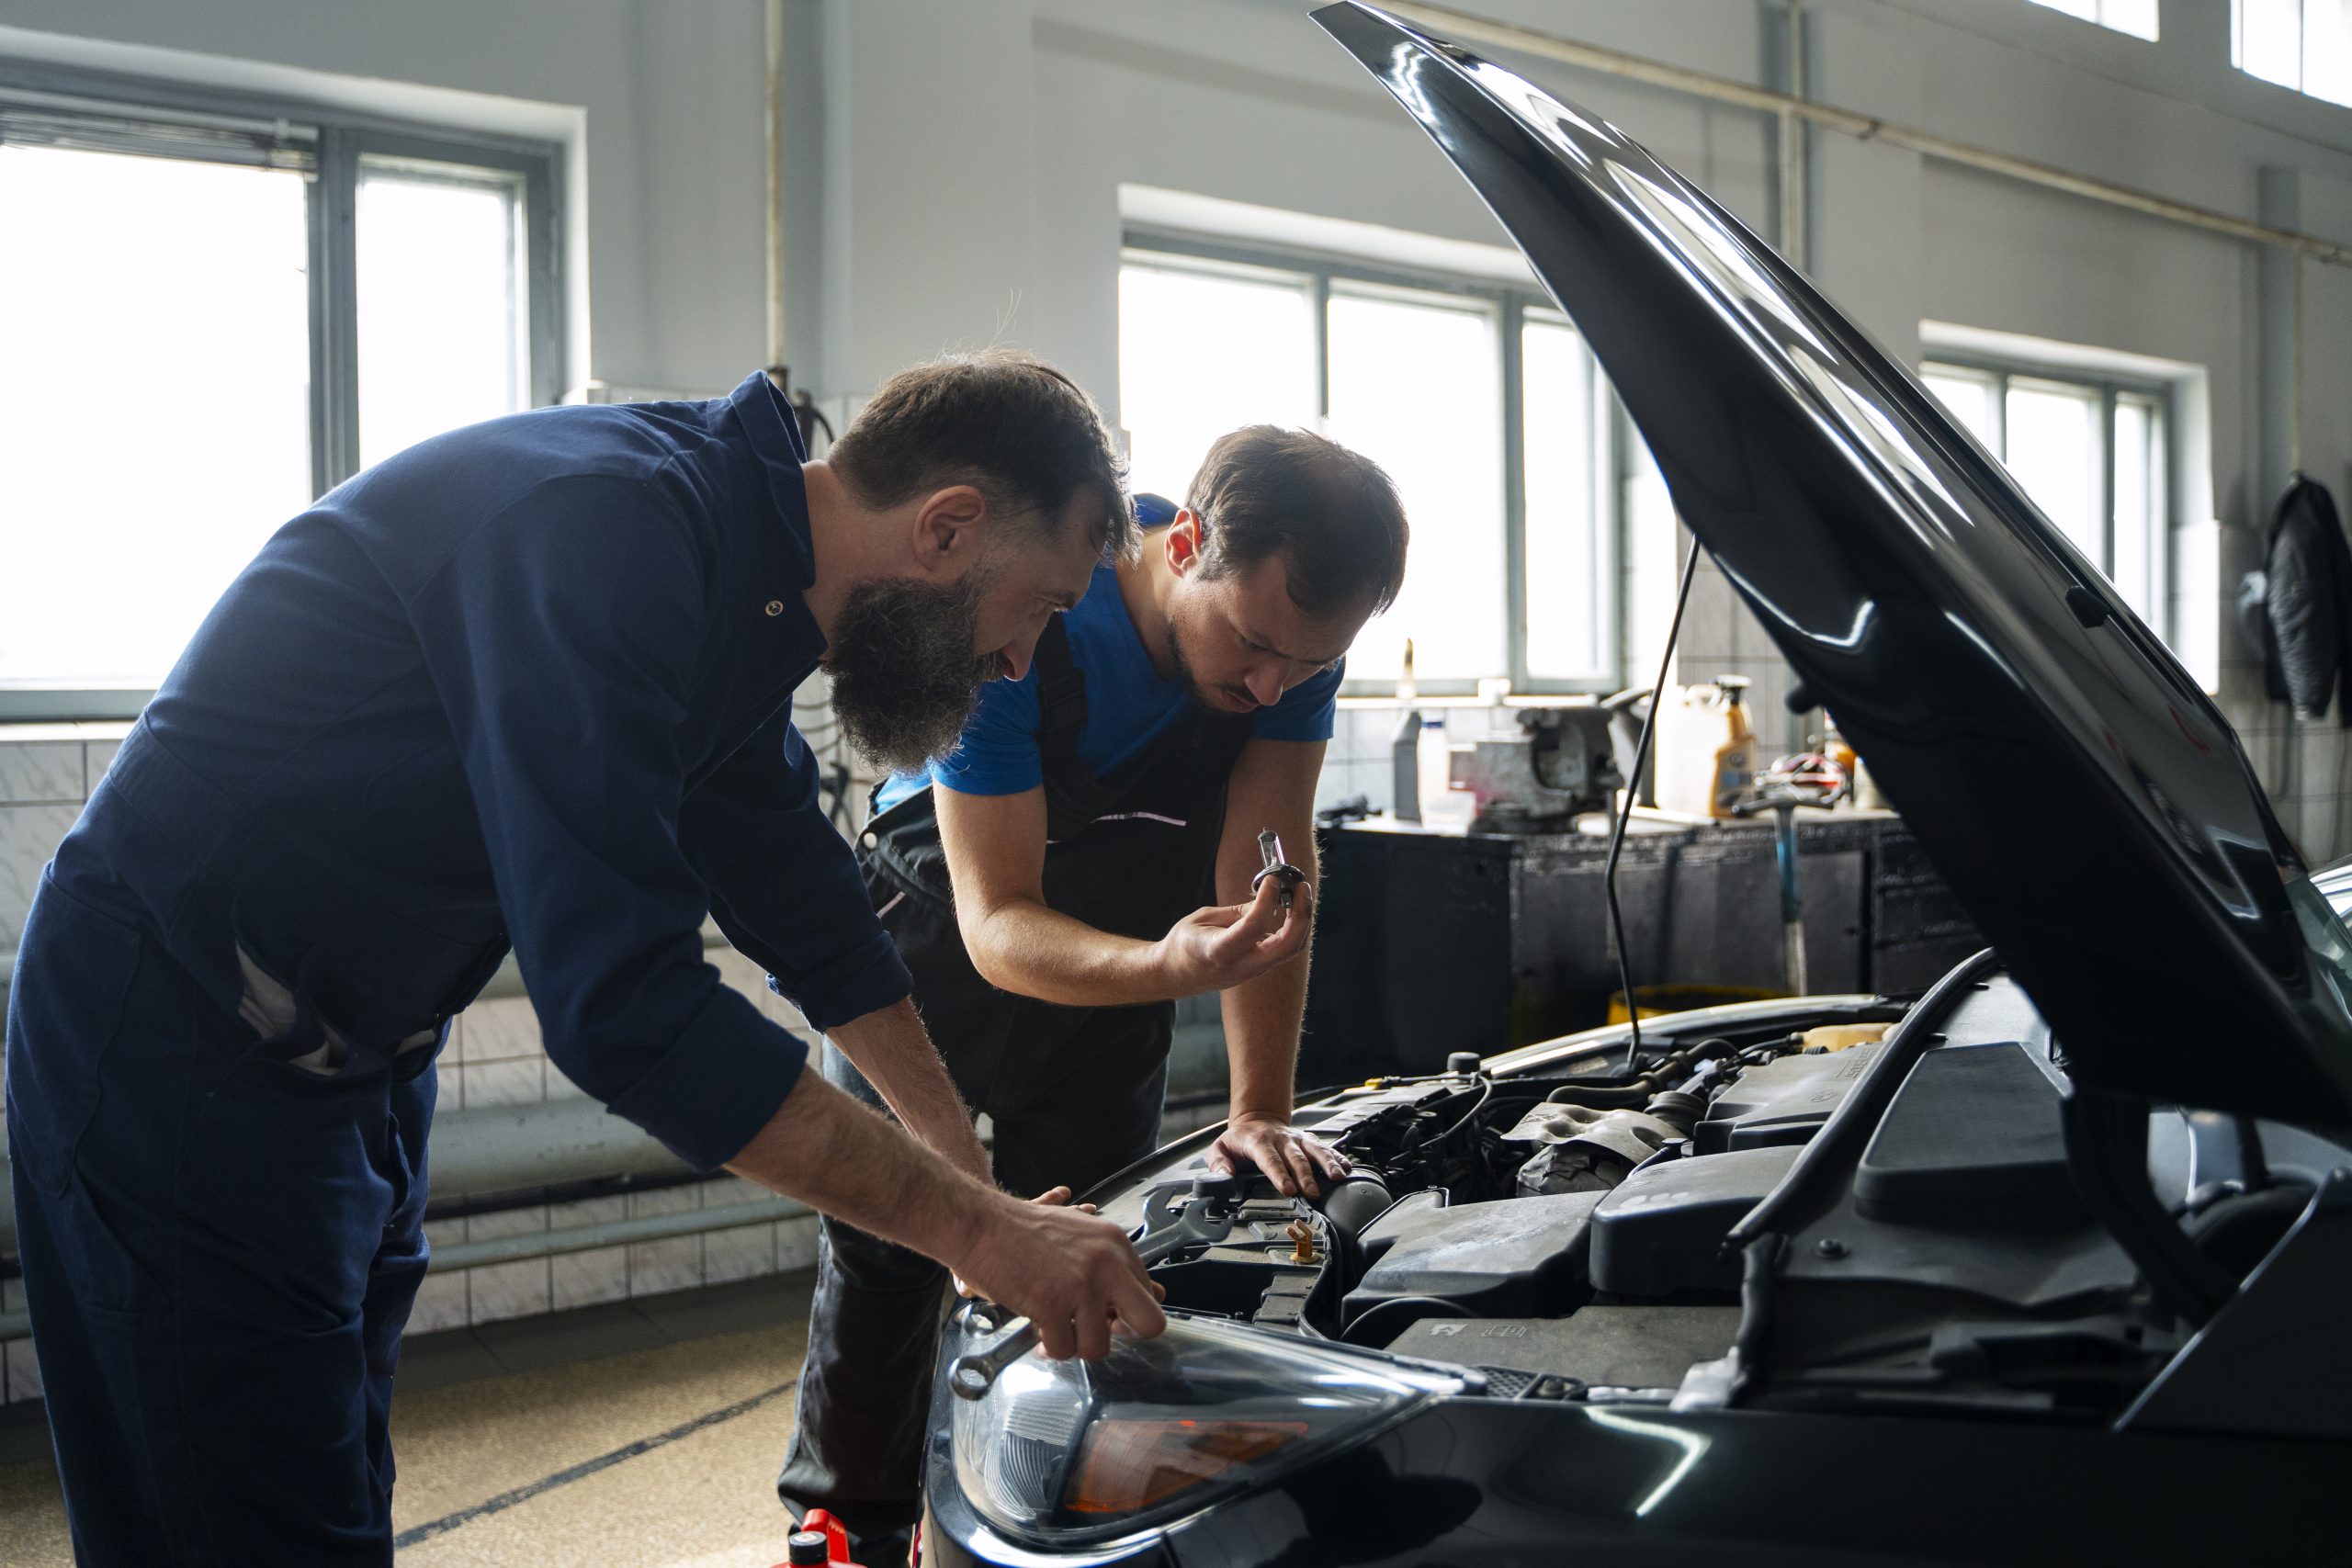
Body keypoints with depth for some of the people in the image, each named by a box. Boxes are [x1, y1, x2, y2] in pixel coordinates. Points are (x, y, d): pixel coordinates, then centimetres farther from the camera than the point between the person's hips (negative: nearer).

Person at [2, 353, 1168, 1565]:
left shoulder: (749, 586, 3)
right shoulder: (608, 525, -28)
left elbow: (796, 891, 17)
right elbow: (625, 1005, -33)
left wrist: (977, 1177, 16)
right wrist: (979, 1229, -27)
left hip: (353, 1054, 9)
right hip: (175, 1044, -9)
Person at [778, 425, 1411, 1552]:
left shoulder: (1293, 623, -23)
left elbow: (1273, 865, -18)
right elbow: (997, 923, -35)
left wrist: (1260, 1110, -23)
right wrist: (1171, 967, -54)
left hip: (1112, 957, 4)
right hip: (945, 926, -3)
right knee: (881, 1254, 0)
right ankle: (844, 1526, 18)